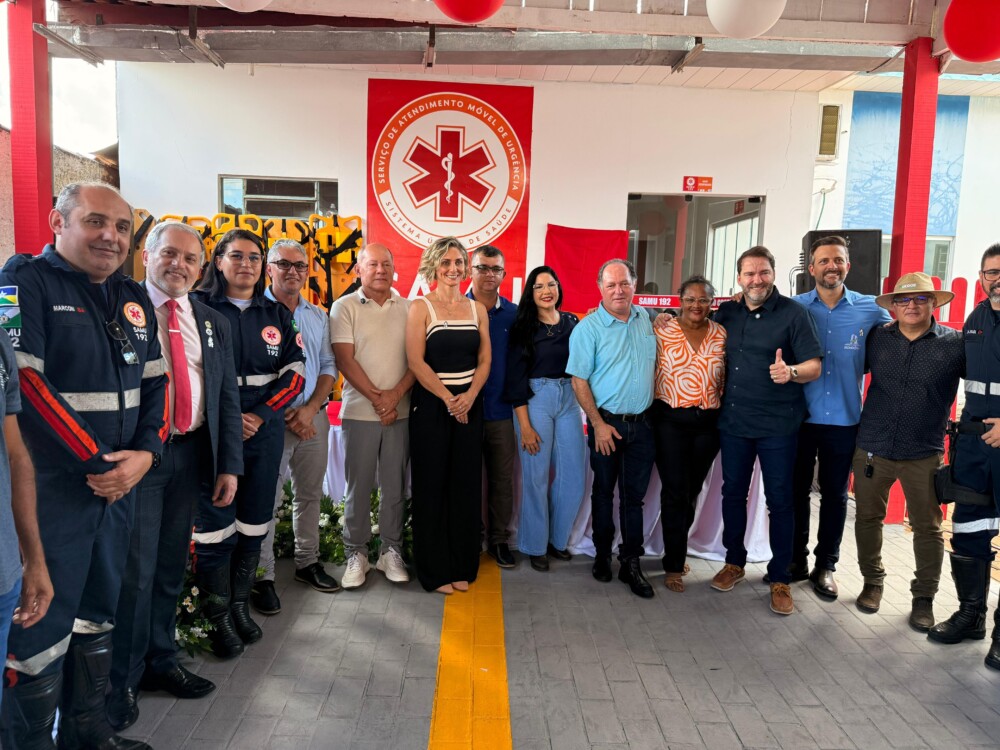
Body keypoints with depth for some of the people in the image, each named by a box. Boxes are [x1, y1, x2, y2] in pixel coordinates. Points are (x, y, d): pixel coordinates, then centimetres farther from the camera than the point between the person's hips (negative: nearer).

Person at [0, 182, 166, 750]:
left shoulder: (134, 300, 12)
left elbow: (156, 382, 12)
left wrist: (146, 452, -4)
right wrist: (93, 462, -16)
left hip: (118, 486, 7)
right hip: (49, 490, -7)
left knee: (98, 616, 18)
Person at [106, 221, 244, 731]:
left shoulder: (212, 323, 11)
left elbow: (228, 397, 10)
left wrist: (229, 465, 4)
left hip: (191, 454, 5)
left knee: (171, 567, 16)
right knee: (134, 571, 0)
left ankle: (160, 660, 34)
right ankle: (122, 680, 19)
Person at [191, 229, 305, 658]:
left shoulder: (277, 315, 11)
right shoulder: (199, 306, 0)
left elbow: (294, 374, 6)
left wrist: (259, 416, -7)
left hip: (265, 430, 4)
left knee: (253, 522, 10)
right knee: (214, 525, -2)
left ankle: (240, 605, 25)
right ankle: (218, 617, 13)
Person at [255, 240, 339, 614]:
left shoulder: (318, 316, 12)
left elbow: (328, 367, 11)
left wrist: (310, 409, -5)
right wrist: (286, 415, -11)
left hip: (313, 418, 6)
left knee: (309, 494, 14)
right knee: (266, 498, -1)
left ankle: (308, 562, 28)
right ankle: (262, 576, 10)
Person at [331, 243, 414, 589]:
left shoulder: (407, 308, 7)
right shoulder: (345, 307, 0)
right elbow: (345, 360, -6)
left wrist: (395, 394, -11)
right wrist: (377, 398, -11)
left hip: (400, 411, 2)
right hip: (360, 411, -2)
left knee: (395, 485, 8)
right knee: (358, 486, 6)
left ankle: (391, 551, 21)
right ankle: (356, 553, 19)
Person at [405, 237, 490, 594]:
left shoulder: (477, 309, 9)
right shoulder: (421, 308, -2)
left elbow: (484, 360, 6)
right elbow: (415, 360, -10)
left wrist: (469, 396, -10)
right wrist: (447, 398, -15)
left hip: (469, 405, 4)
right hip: (431, 404, -3)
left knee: (466, 485, 7)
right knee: (432, 485, 2)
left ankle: (462, 565, 20)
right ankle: (434, 570, 15)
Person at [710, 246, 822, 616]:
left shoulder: (793, 313, -7)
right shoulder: (726, 313, 6)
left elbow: (814, 366, -10)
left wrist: (791, 372, -30)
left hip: (777, 424, -4)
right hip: (733, 421, 4)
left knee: (779, 501, 3)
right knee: (733, 493, 13)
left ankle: (780, 579, 16)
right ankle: (734, 562, 30)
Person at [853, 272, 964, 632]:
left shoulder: (956, 343, -4)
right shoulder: (876, 338, 2)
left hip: (923, 454, -1)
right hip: (872, 449, 2)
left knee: (927, 527, 9)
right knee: (868, 518, 13)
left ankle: (924, 597, 26)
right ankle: (872, 581, 32)